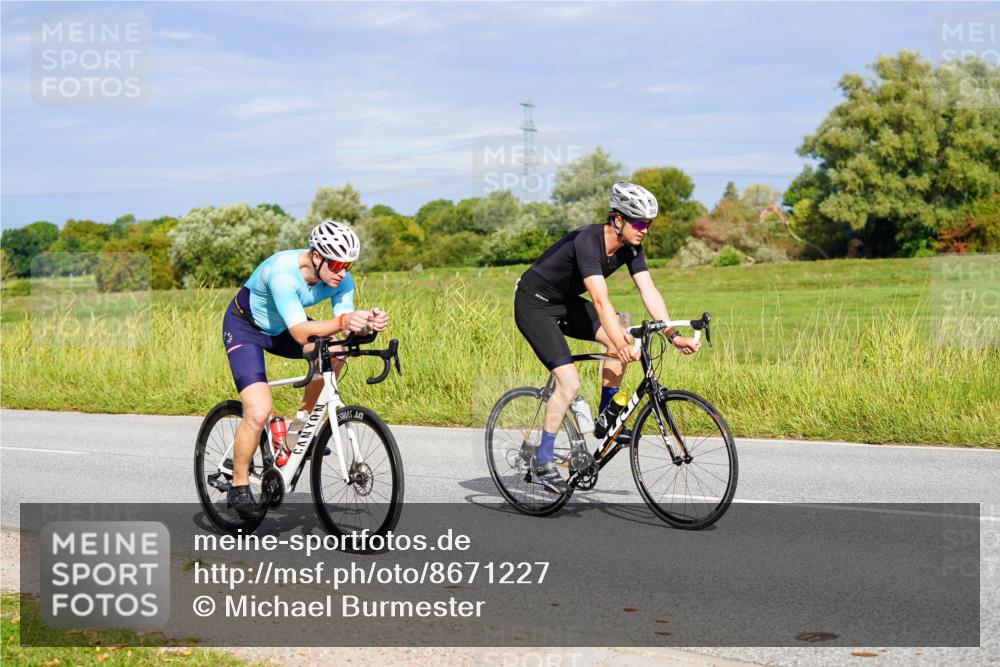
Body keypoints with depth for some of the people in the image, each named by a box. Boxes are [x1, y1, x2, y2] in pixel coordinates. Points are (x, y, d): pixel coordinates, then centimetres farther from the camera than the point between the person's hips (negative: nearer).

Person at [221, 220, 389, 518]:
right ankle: (239, 486, 0)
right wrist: (342, 321, -58)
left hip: (281, 328, 7)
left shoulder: (341, 280, -17)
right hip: (244, 327, -7)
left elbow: (347, 328, -23)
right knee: (259, 412, -21)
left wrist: (368, 322, -45)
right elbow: (301, 332, -43)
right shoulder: (282, 272, -37)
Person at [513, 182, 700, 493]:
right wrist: (621, 345, -46)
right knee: (570, 381, -18)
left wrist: (673, 334, -24)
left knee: (621, 340, -14)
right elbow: (600, 300, -39)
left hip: (566, 302, 8)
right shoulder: (587, 241, -31)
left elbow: (649, 292, -12)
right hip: (534, 304, -8)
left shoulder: (630, 247, -7)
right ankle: (542, 461, -6)